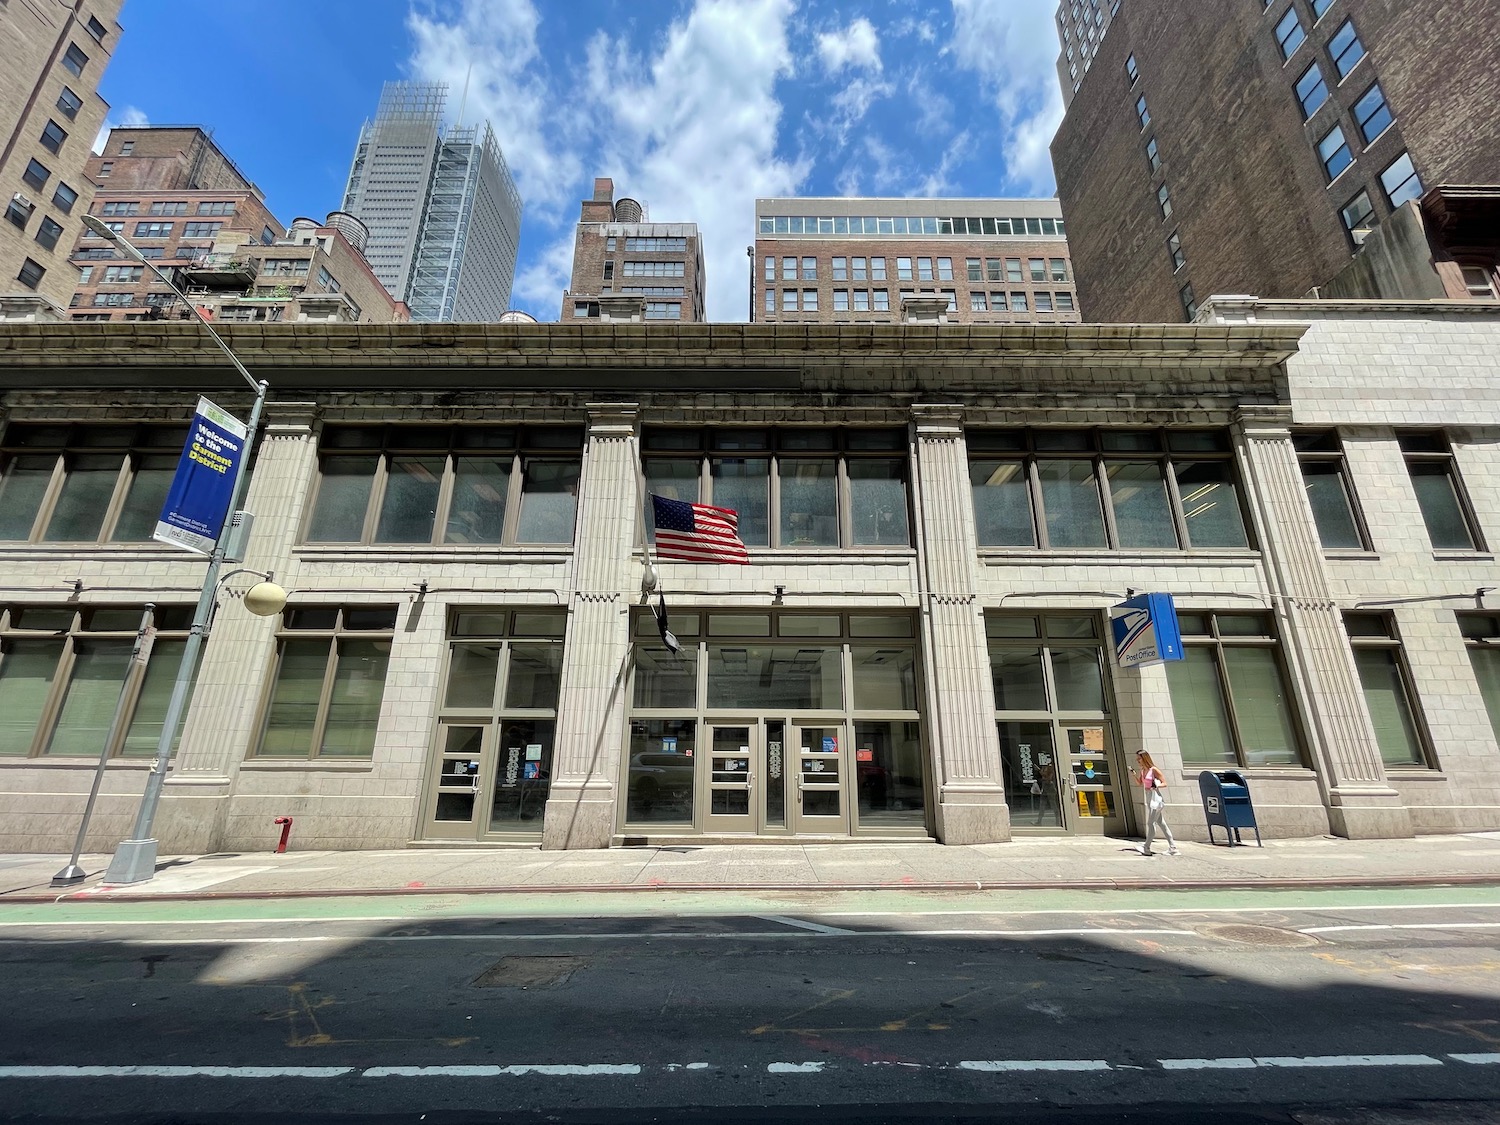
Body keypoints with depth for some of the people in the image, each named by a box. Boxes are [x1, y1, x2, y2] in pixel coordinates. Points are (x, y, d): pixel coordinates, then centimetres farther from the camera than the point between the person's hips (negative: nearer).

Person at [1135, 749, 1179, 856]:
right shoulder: (1142, 771, 10)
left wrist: (1155, 786, -26)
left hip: (1156, 798, -8)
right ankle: (1172, 848, 17)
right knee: (1161, 823, 11)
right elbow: (1140, 784, 21)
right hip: (1149, 799, 8)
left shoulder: (1154, 770, -12)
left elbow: (1165, 784, -9)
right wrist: (1134, 774, 6)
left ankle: (1146, 848, -5)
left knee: (1150, 823, -7)